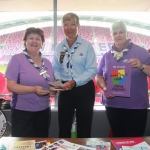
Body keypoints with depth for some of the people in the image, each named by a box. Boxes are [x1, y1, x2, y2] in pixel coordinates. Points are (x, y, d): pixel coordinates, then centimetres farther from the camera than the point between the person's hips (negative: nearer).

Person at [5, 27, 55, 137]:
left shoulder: (47, 62, 8)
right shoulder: (17, 59, -8)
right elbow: (10, 86, -14)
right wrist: (33, 89, -27)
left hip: (44, 112, 5)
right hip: (22, 112, -5)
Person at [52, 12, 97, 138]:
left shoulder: (87, 45, -7)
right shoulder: (59, 47, 5)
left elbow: (92, 70, -13)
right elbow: (56, 68, 8)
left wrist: (74, 82, -23)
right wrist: (58, 79, -13)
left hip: (84, 90, -3)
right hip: (65, 90, 3)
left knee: (84, 128, 12)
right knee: (63, 127, 15)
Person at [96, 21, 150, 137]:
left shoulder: (140, 52, -1)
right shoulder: (107, 56, 9)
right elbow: (99, 77, 11)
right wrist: (104, 88, -8)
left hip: (136, 106, -3)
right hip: (113, 106, 3)